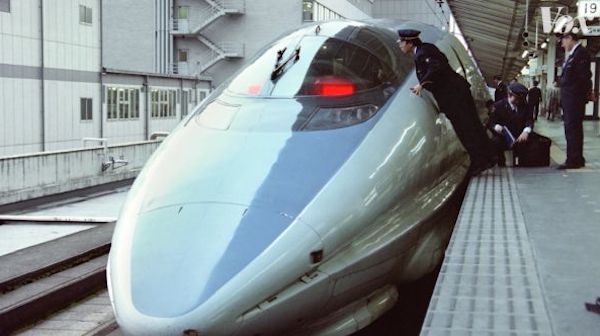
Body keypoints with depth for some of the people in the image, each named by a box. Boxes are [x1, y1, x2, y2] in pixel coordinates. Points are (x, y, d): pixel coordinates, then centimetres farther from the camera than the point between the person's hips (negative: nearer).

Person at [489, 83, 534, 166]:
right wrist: (497, 127, -29)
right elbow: (491, 122, -3)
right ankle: (502, 167, -21)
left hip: (520, 137, 3)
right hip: (503, 137, -3)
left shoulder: (526, 106, 9)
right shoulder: (499, 105, 1)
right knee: (495, 142, -35)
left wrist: (526, 131, -26)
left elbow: (529, 121, -2)